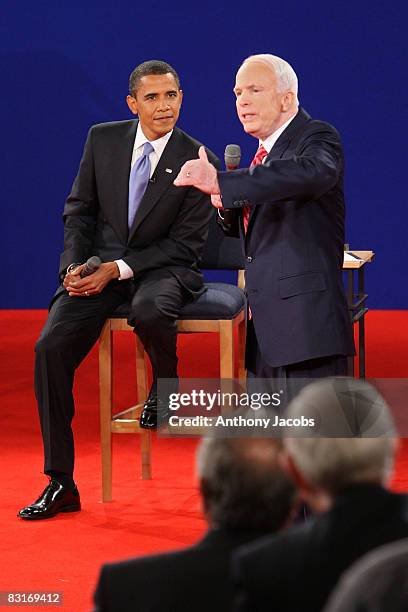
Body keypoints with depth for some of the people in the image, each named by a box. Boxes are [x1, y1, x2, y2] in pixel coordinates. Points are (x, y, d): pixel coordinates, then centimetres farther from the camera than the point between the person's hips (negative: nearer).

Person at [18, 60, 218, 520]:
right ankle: (60, 485, -12)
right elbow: (79, 208, 10)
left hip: (161, 270, -3)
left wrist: (118, 269, -17)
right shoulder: (102, 140, 4)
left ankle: (164, 387, -2)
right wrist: (75, 266, -8)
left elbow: (185, 244, -7)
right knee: (51, 347, -20)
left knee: (149, 312, -40)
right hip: (97, 266, 3)